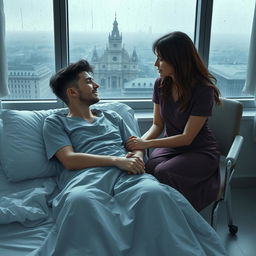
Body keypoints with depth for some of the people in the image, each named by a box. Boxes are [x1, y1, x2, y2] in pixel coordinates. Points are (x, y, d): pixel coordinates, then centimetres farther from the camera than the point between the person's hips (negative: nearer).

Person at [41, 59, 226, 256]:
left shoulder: (111, 116, 32)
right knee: (78, 200, -43)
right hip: (87, 176, -3)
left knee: (153, 192, -35)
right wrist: (117, 160, -11)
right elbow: (69, 160, -1)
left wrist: (136, 157, -1)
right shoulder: (56, 122, 16)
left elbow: (136, 146, 27)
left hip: (126, 174, 3)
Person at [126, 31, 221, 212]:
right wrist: (141, 141, -17)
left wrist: (147, 144, -24)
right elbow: (158, 125, 4)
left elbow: (187, 138, -20)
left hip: (200, 151, -4)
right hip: (170, 145, 5)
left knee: (163, 173, -32)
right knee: (148, 169, -28)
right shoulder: (161, 84, -2)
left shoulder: (203, 90, -19)